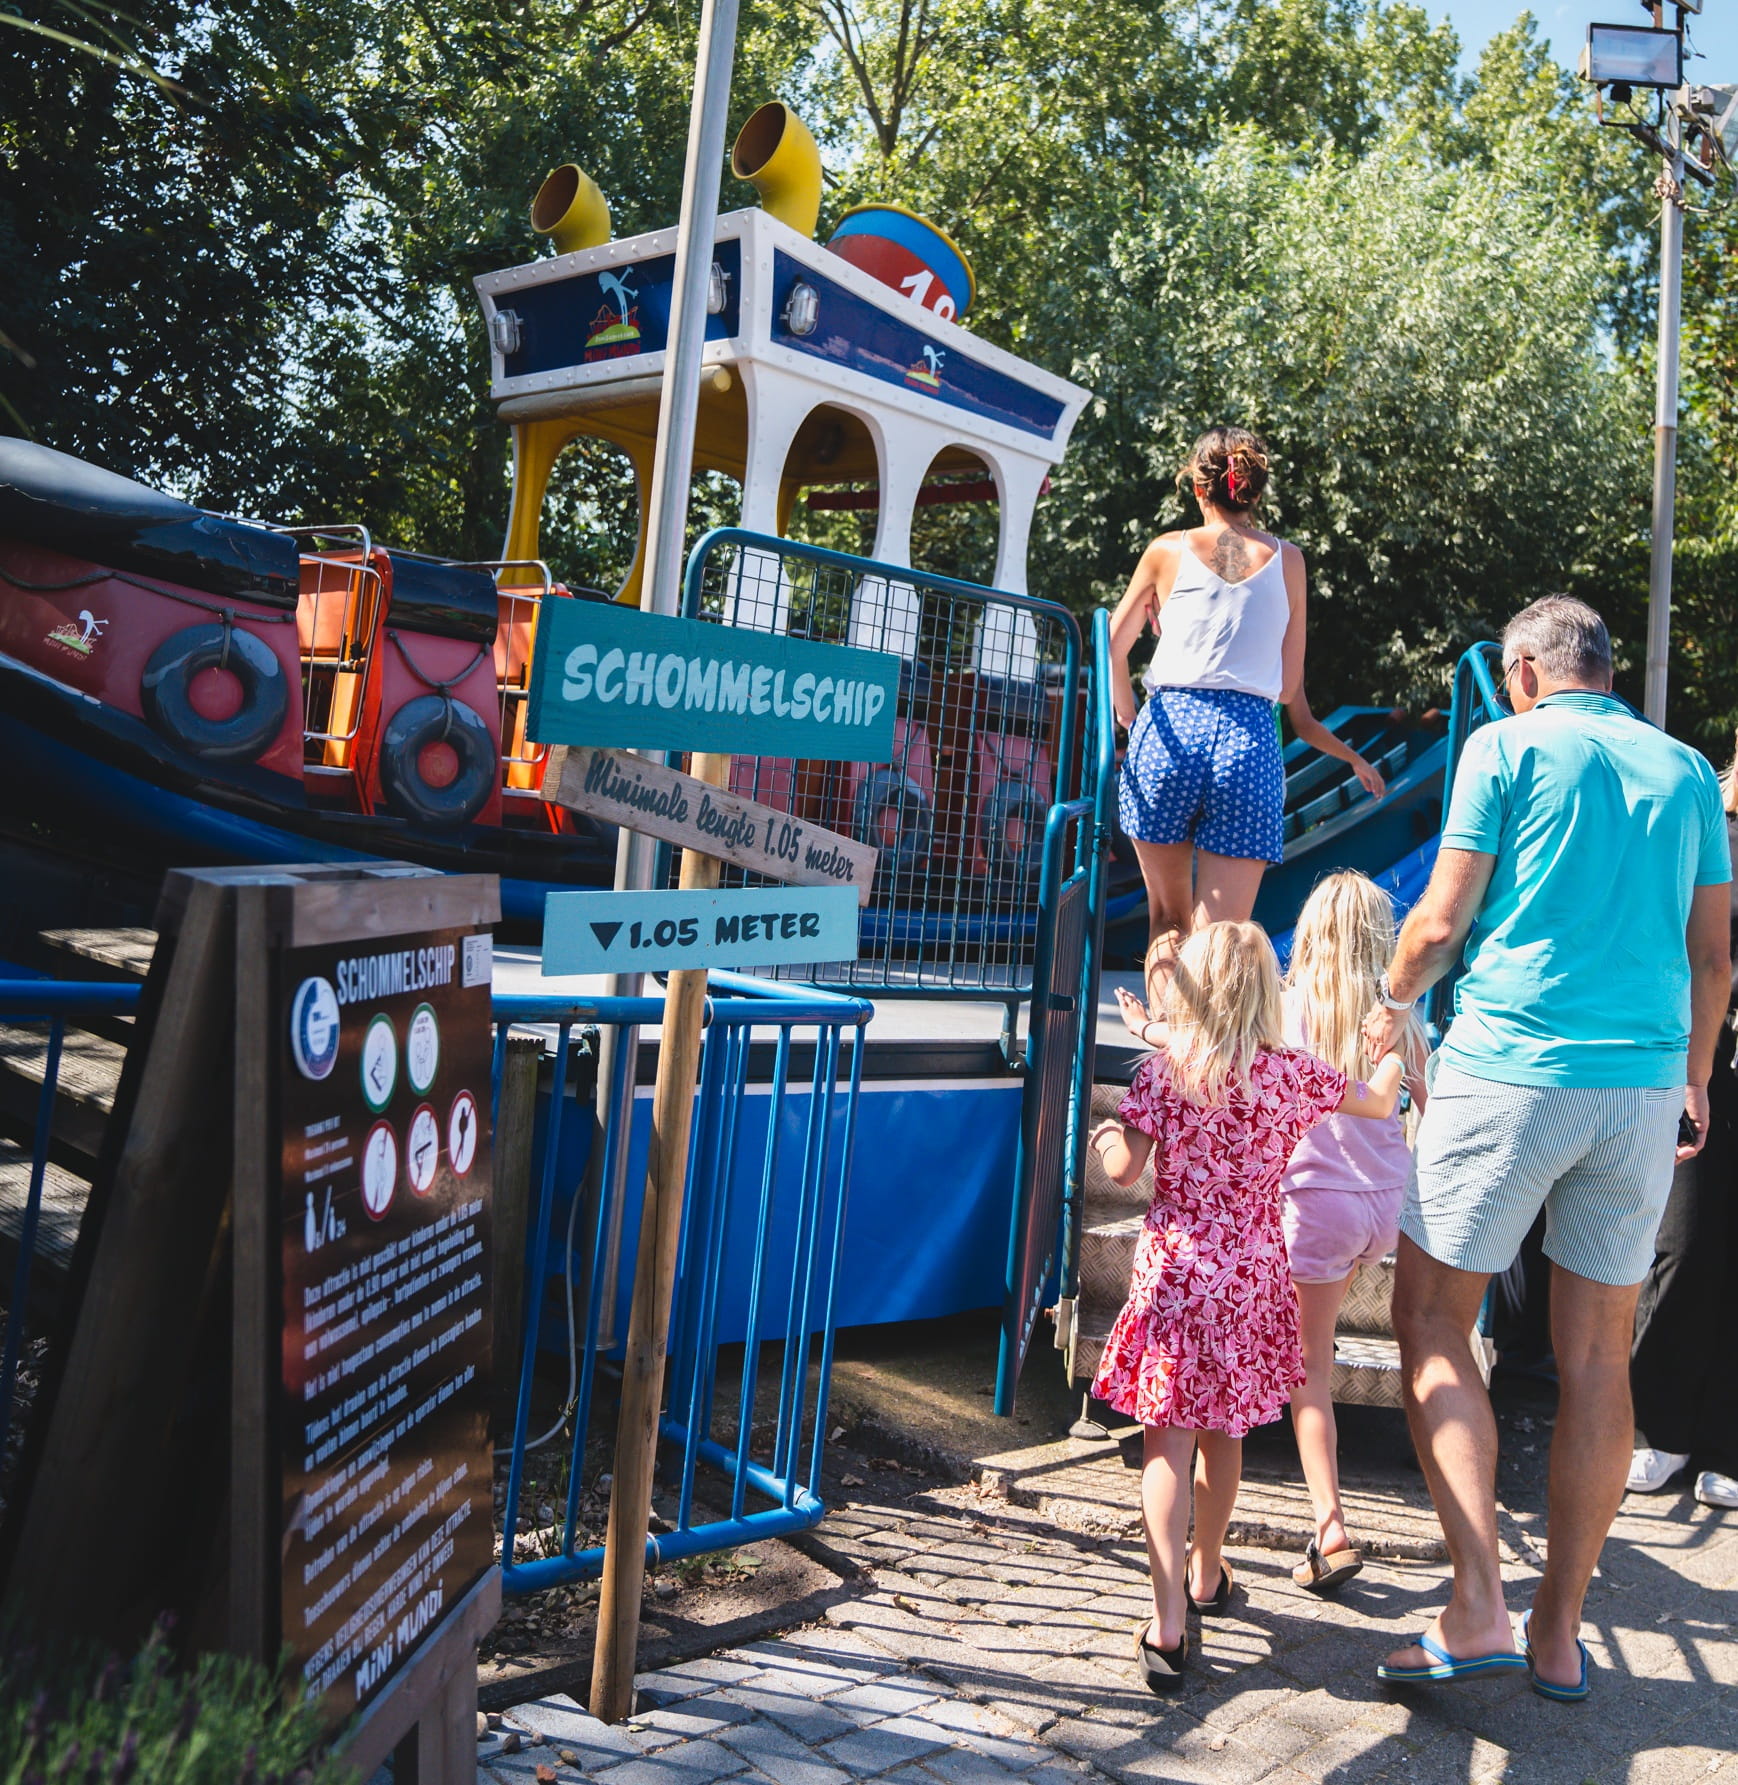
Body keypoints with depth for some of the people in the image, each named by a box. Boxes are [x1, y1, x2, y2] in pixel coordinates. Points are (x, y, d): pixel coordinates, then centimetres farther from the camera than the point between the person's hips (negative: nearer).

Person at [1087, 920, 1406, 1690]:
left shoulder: (1162, 1071, -8)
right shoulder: (1295, 1073, -1)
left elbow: (1125, 1169, -10)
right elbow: (1379, 1102, 14)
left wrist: (1103, 1138, 13)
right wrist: (1396, 1054, 35)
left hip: (1174, 1270, -3)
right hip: (1254, 1273, 3)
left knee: (1168, 1437, -2)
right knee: (1224, 1432, 20)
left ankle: (1167, 1622, -12)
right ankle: (1207, 1573, 40)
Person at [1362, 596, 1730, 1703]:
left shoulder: (1507, 746, 0)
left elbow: (1442, 922, -4)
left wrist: (1394, 1004, 14)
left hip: (1511, 1070, -5)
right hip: (1642, 1088, 5)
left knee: (1431, 1325, 5)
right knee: (1598, 1359, 10)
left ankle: (1478, 1610, -3)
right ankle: (1559, 1633, 18)